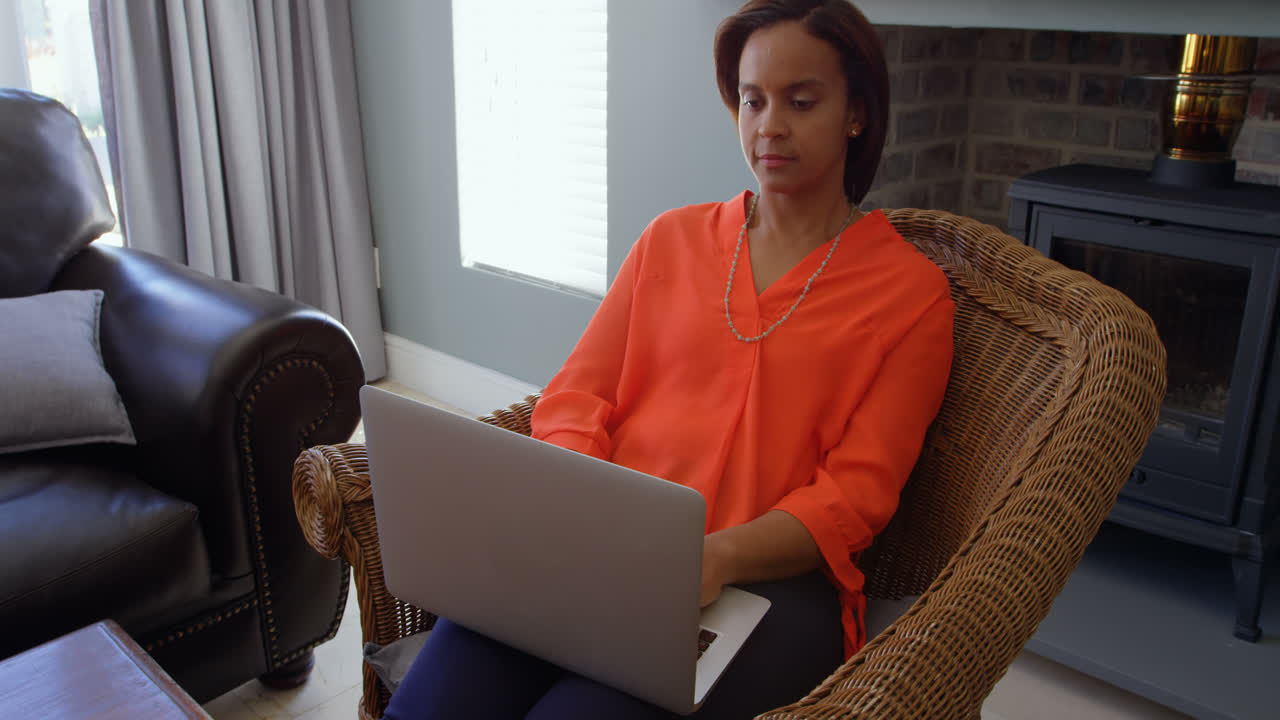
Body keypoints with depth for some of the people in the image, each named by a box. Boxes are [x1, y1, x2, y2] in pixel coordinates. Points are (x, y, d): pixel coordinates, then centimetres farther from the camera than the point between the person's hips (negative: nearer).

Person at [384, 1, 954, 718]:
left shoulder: (912, 291, 6)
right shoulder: (672, 239, 16)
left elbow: (855, 495, -1)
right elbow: (574, 397, 12)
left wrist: (717, 558, -18)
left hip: (768, 577, -2)